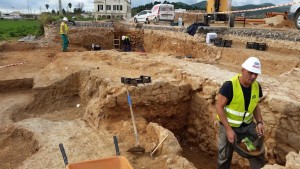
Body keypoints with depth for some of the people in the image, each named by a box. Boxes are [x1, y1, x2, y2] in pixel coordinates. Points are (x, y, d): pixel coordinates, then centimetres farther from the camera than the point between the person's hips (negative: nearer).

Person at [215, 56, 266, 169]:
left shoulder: (257, 87, -7)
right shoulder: (229, 86, -27)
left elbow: (255, 106, 8)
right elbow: (219, 107, -23)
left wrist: (259, 122, -7)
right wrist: (229, 129, -25)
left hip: (248, 125, 5)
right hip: (229, 126, -4)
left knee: (258, 153, 10)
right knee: (224, 157, 12)